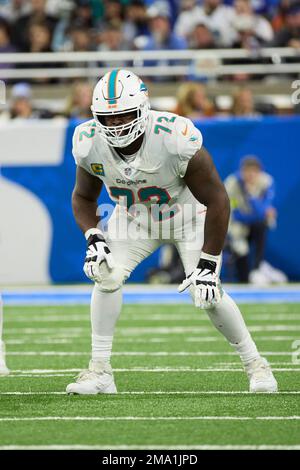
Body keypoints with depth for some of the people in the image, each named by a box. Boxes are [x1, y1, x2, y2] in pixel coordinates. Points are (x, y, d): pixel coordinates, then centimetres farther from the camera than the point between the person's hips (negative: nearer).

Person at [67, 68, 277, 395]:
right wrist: (94, 238, -20)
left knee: (207, 295, -14)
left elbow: (217, 200, -26)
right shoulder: (90, 144, -23)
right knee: (106, 275, -19)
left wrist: (208, 262, -25)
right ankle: (100, 371, -9)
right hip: (133, 218, 3)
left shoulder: (176, 140, -37)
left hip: (187, 216, -3)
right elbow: (83, 197, -1)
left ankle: (255, 364, 9)